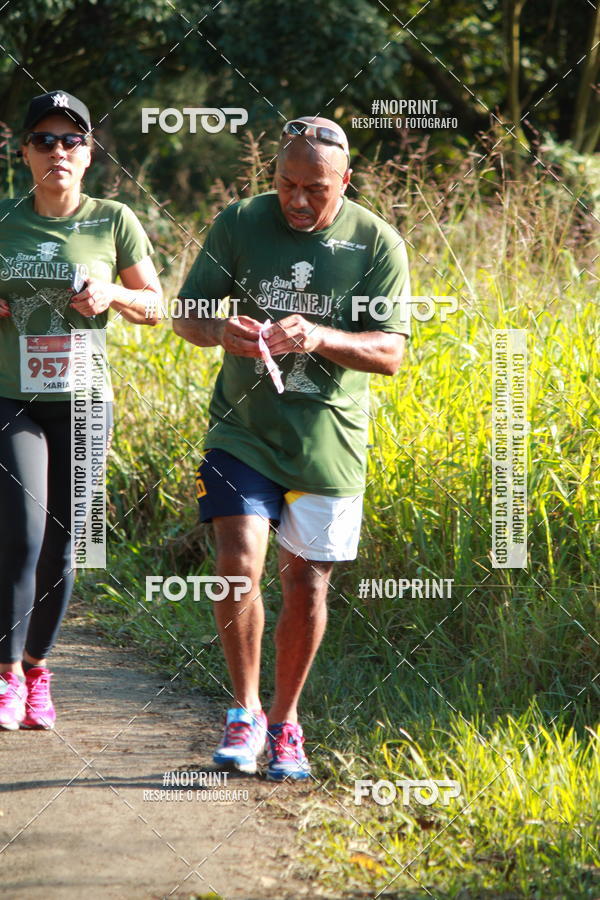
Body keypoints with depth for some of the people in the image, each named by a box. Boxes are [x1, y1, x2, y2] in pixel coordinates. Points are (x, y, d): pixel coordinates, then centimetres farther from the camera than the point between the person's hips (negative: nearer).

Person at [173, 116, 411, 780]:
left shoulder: (377, 244, -5)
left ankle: (284, 721, 26)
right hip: (243, 432, 0)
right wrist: (219, 332, -21)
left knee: (306, 585, 6)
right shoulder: (239, 224, -3)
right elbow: (185, 312, 3)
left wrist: (320, 337, -26)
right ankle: (244, 710, 3)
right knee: (238, 565, -16)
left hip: (328, 441, 0)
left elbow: (389, 353, -8)